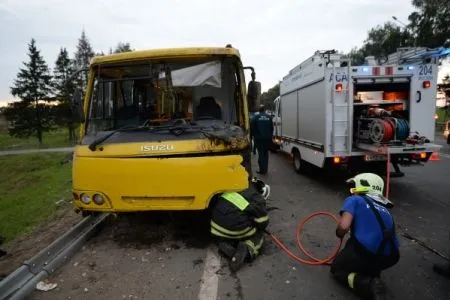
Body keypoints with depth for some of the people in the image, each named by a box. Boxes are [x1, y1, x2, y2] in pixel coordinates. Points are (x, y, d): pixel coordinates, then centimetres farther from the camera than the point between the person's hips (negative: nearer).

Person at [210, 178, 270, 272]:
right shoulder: (257, 199, 1)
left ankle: (225, 245, 2)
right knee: (259, 234, 21)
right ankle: (248, 248, -8)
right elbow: (263, 223, 2)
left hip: (217, 224, 4)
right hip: (236, 228, -4)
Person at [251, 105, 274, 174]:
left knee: (261, 153, 1)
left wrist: (253, 135, 10)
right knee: (266, 153, 13)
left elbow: (252, 127, -4)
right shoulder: (269, 117, 3)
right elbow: (272, 127, 6)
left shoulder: (256, 117, -6)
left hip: (259, 138, -3)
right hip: (268, 138, 3)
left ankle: (262, 169, -1)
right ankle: (265, 169, 17)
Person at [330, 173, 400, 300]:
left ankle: (369, 285, -6)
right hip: (390, 259, 7)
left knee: (336, 269, 19)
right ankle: (373, 274, 13)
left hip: (366, 254, -7)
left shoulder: (354, 200, 3)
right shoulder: (384, 209, 23)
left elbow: (343, 227, -12)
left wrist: (339, 235, 11)